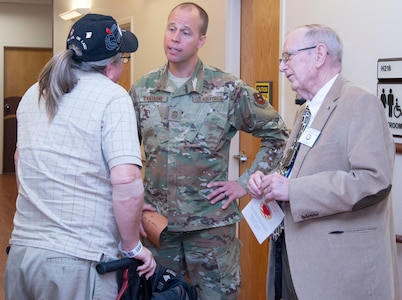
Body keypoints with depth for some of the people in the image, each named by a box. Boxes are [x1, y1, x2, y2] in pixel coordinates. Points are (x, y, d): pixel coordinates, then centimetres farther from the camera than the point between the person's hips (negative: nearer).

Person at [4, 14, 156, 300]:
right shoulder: (112, 97, -11)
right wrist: (133, 247, -7)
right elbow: (126, 184, -20)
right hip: (78, 261, -6)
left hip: (21, 251, 7)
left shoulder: (34, 94, 11)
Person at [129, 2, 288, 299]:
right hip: (157, 220, 3)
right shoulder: (142, 89, 2)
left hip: (211, 222, -3)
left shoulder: (229, 89, -8)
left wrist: (246, 182, -3)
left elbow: (276, 133, 1)